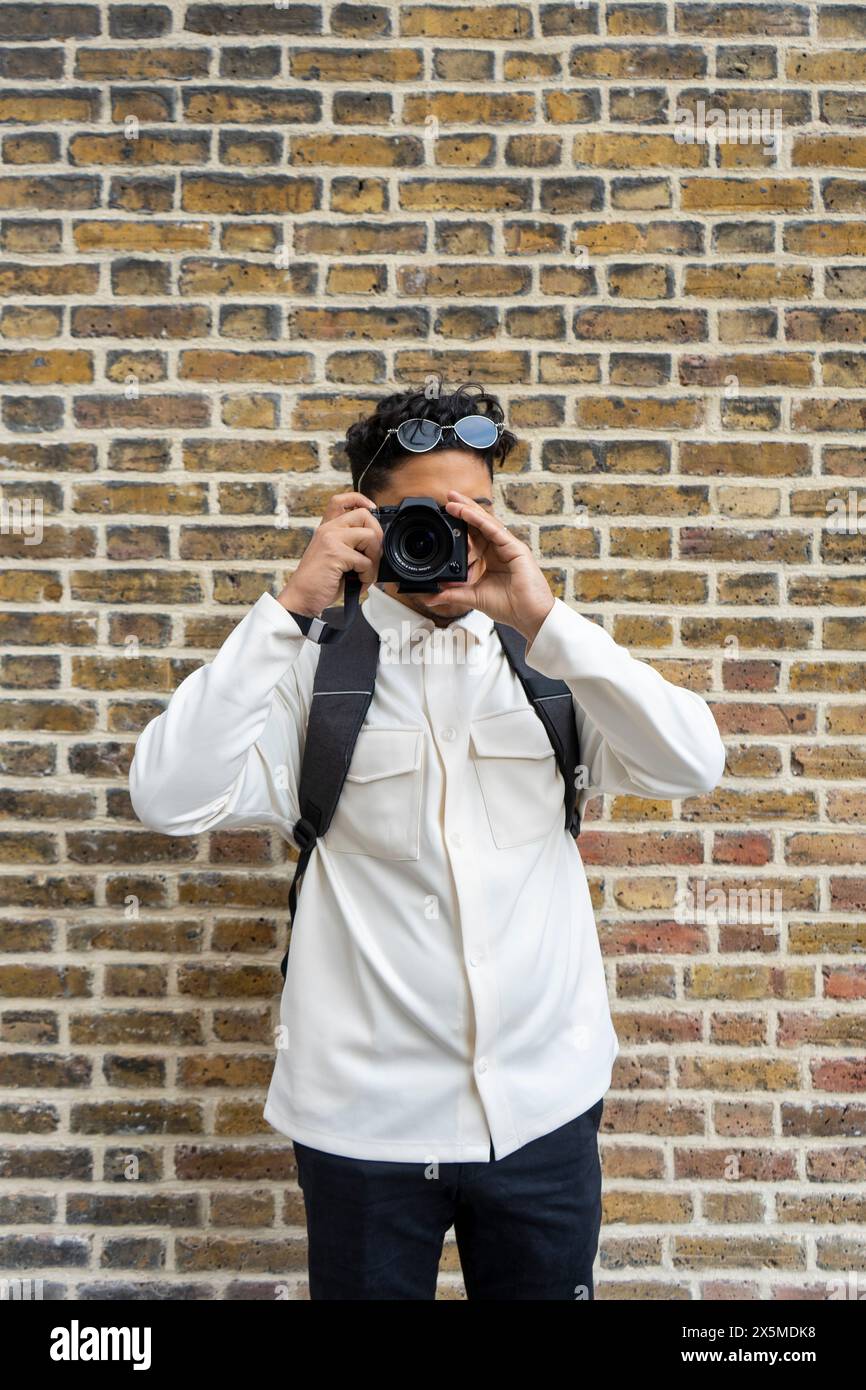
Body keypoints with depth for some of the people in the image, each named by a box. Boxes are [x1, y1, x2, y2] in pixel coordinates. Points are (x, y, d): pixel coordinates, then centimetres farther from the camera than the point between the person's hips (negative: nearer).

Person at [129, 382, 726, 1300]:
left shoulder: (546, 663, 1)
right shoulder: (313, 668, -5)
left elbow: (692, 766, -11)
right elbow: (170, 799, -17)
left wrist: (544, 617, -20)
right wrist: (292, 603, -20)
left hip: (543, 1107, 2)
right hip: (366, 1118, -1)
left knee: (542, 1284, 20)